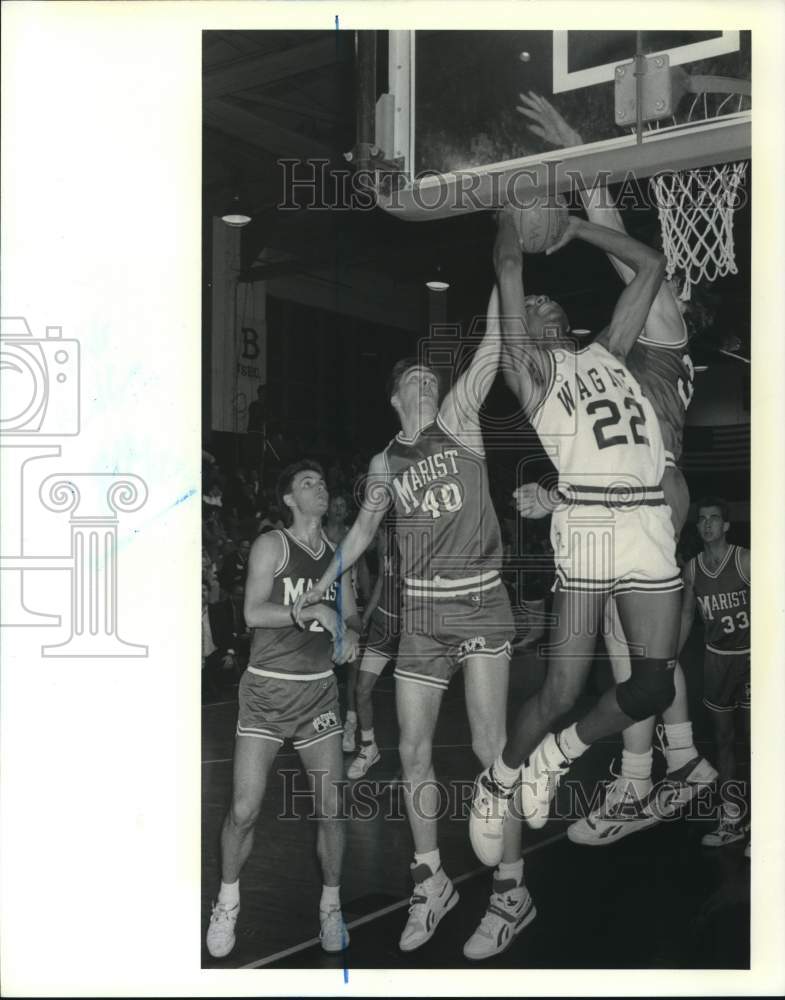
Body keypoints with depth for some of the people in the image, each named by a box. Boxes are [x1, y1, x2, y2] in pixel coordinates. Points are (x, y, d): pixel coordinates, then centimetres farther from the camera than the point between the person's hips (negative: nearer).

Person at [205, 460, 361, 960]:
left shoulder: (337, 553, 10)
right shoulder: (272, 545, -4)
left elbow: (350, 615, 16)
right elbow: (253, 612, -15)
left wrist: (349, 635, -6)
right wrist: (313, 611, -22)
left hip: (320, 691, 4)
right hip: (267, 689, -4)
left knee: (332, 809, 2)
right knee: (244, 810, -5)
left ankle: (331, 904, 23)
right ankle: (228, 901, 20)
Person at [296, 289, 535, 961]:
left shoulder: (459, 421, 1)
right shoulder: (385, 463, 9)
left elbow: (493, 348, -8)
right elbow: (363, 531, 21)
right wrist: (321, 586, 21)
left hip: (480, 604, -4)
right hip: (422, 615, 4)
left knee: (490, 747, -8)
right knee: (413, 751, 6)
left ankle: (512, 892, 6)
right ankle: (433, 883, 23)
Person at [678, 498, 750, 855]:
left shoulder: (744, 560, -12)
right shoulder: (692, 568, 3)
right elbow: (687, 616, 13)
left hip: (749, 656, -5)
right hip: (716, 657, 5)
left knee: (752, 737, -6)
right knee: (723, 737, 10)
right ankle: (731, 819, 19)